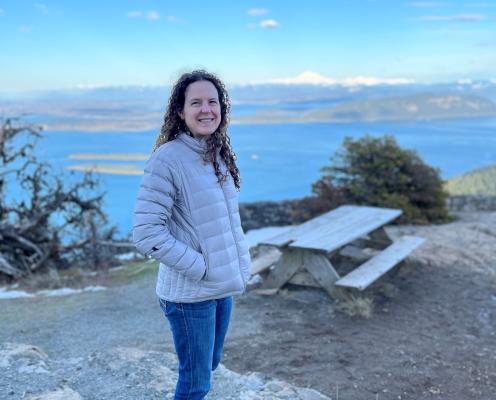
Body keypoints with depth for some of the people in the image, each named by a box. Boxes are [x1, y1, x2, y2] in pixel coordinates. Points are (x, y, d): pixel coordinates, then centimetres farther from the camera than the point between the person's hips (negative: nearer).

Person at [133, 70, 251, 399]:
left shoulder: (220, 155, 6)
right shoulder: (168, 159, -18)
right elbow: (146, 233, -22)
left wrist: (240, 263, 5)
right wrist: (199, 267, -19)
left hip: (223, 287, 7)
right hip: (190, 293, -7)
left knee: (211, 364, 22)